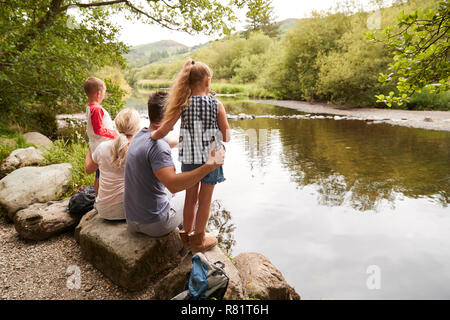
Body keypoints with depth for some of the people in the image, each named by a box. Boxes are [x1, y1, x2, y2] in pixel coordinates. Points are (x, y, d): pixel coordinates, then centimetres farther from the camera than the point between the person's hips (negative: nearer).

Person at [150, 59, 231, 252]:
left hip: (189, 158, 3)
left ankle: (186, 234, 35)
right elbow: (226, 137, -7)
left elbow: (163, 131, -12)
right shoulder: (217, 106, -12)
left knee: (190, 198, 19)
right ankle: (198, 238, 26)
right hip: (211, 158, -2)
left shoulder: (183, 105, -8)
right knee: (205, 200, 12)